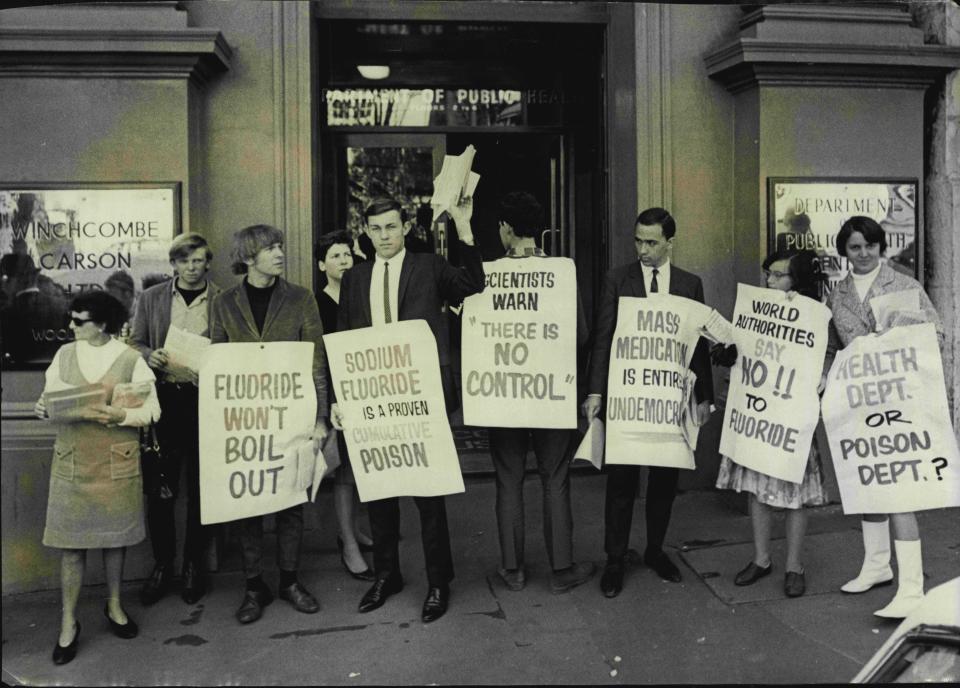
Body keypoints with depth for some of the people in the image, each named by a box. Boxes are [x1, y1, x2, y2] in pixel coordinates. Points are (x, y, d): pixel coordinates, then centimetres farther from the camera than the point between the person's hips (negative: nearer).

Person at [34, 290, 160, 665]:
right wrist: (44, 409, -14)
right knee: (70, 538, 2)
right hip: (71, 460, 2)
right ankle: (69, 622, 12)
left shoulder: (130, 359, -5)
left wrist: (119, 415, -23)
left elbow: (152, 410, -6)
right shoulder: (64, 354, 4)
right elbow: (50, 397, 8)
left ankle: (114, 605, 29)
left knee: (115, 533, 11)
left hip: (116, 461, -1)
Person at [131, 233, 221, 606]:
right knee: (159, 487, 2)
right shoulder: (151, 298, 9)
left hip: (205, 401, -1)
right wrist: (151, 356, -10)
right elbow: (136, 344, 11)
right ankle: (162, 565, 17)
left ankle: (193, 566, 19)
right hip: (164, 398, 1)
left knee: (201, 488, 6)